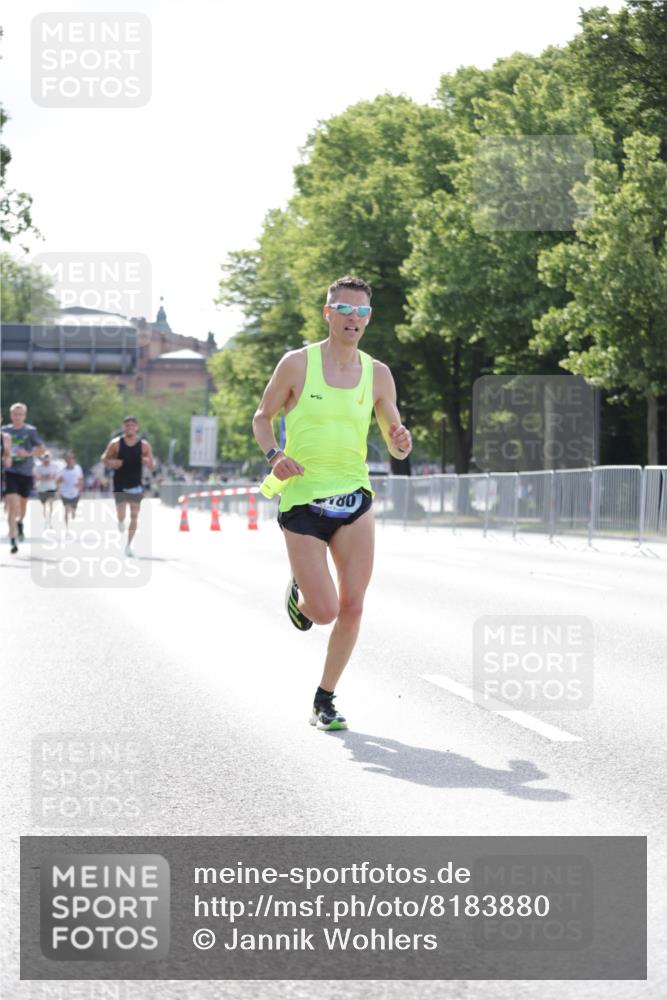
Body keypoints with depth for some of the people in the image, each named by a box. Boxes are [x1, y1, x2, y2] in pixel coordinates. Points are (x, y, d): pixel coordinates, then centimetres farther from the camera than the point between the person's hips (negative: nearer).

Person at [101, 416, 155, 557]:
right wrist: (111, 463, -17)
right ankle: (121, 522, 30)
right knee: (121, 516, -8)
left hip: (136, 485, 1)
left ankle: (129, 545, 10)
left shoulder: (144, 445, 0)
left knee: (134, 517, 0)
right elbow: (104, 458, 6)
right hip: (120, 485, -1)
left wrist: (148, 462, -20)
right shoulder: (115, 443, -3)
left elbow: (152, 465, 4)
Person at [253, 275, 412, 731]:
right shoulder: (297, 364, -2)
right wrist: (274, 455, -11)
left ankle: (325, 699, 14)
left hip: (353, 497, 3)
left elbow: (395, 445, 11)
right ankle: (299, 591, 27)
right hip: (301, 499, -3)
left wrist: (401, 442, -13)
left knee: (352, 608, -4)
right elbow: (262, 416, 8)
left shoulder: (377, 373, 6)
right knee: (325, 611, -10)